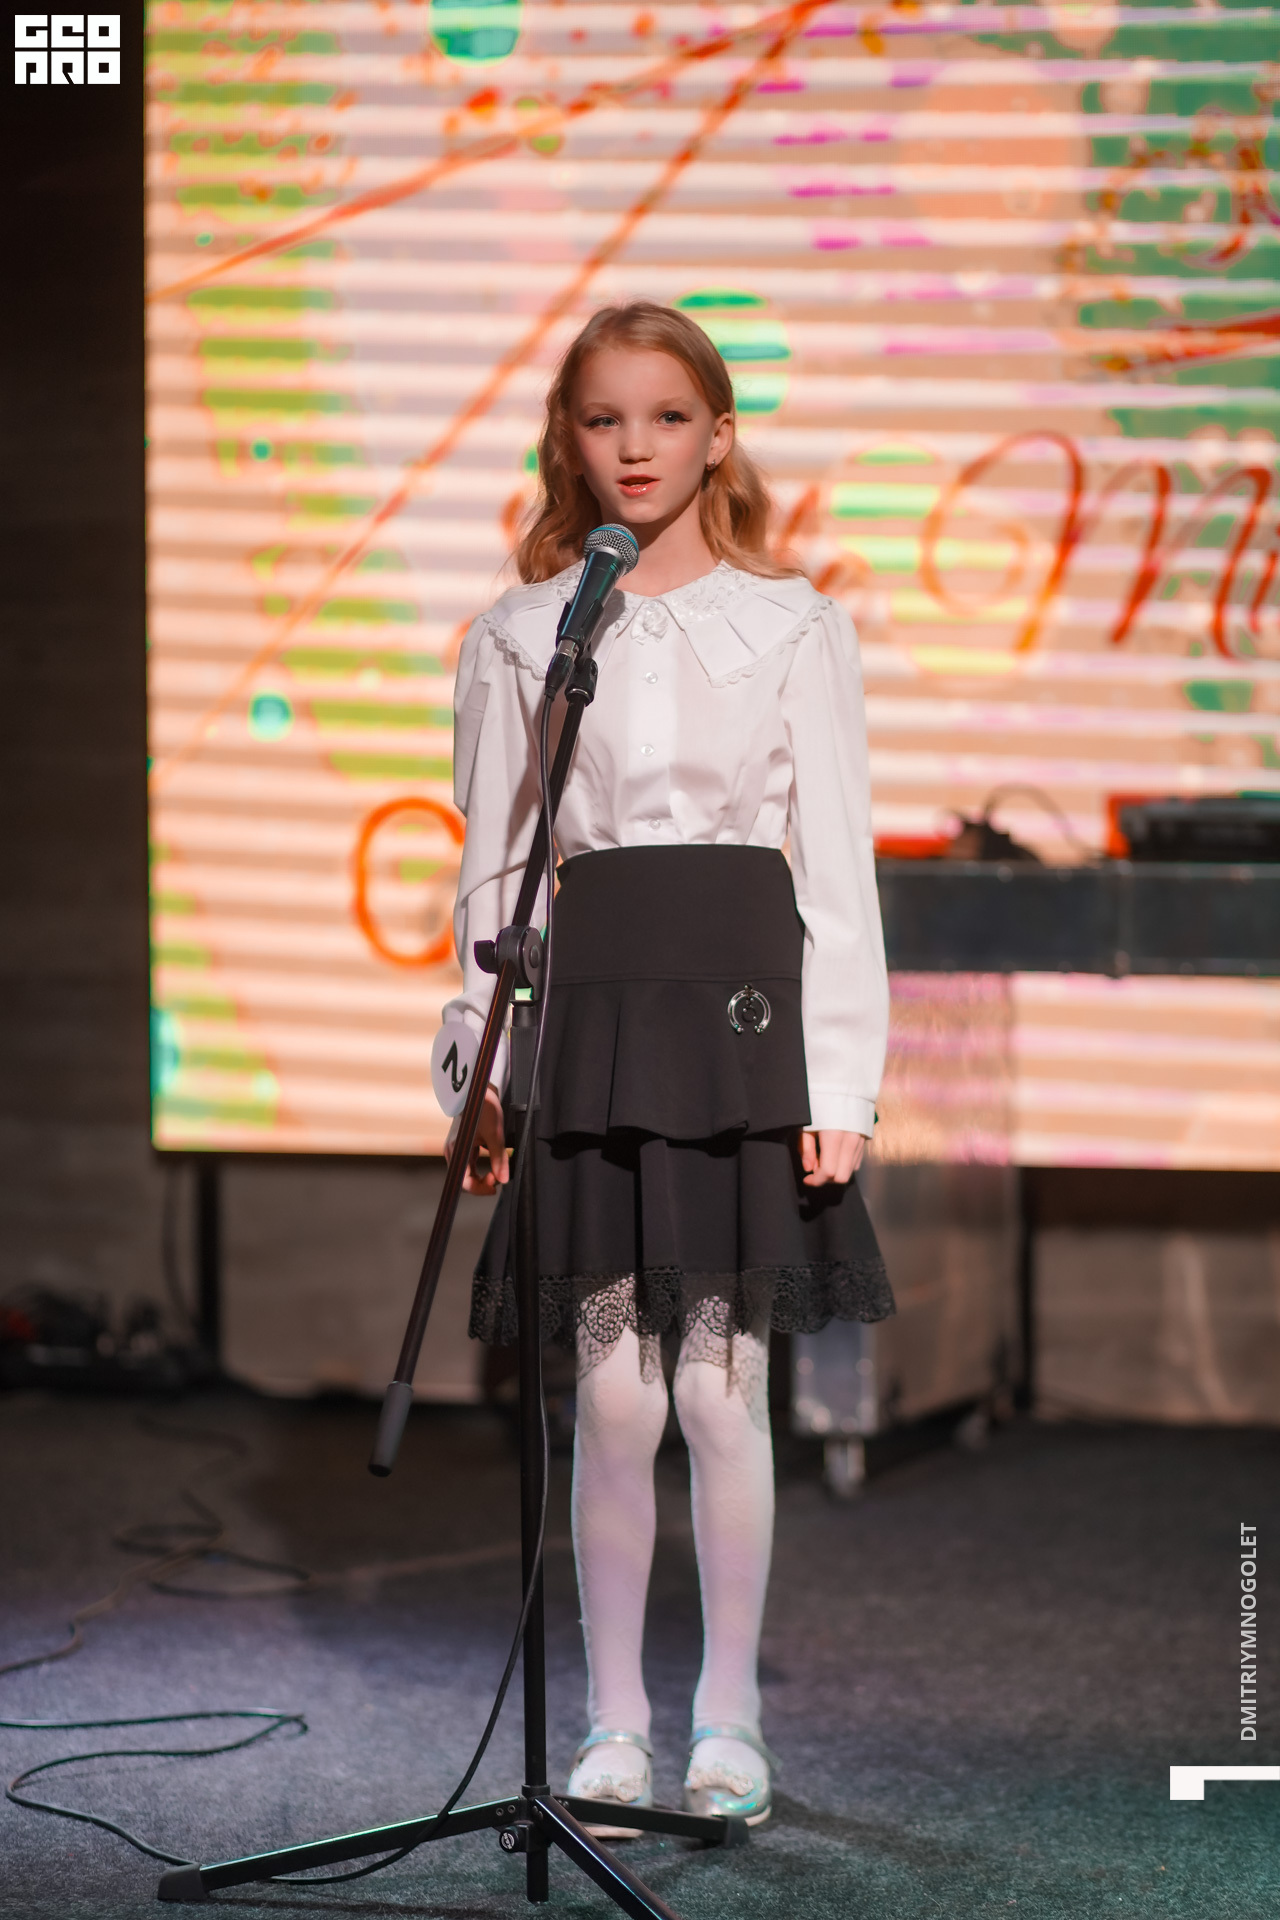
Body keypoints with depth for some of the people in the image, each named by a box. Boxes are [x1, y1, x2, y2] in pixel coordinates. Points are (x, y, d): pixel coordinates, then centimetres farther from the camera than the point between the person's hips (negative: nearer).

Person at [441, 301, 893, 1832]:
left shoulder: (791, 626, 5)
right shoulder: (518, 636, 8)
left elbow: (838, 862, 3)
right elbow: (492, 868, 8)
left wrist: (841, 1079, -4)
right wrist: (487, 1075, 2)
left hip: (741, 1003, -1)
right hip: (588, 1011, 1)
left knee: (720, 1386, 0)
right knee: (614, 1393, 1)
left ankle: (729, 1720, 15)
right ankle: (614, 1720, 15)